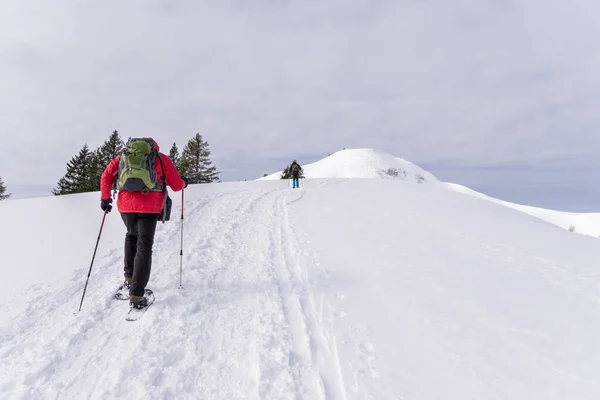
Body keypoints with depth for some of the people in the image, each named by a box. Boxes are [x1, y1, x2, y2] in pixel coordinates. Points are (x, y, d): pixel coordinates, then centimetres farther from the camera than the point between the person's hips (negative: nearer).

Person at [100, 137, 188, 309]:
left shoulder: (123, 155, 19)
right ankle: (136, 295, -5)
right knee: (144, 248, 0)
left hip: (126, 206, 4)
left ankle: (129, 277, 28)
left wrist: (105, 198, 21)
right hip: (149, 208, -3)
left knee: (132, 236, 30)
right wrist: (183, 182, 31)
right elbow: (176, 185, 9)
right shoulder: (161, 158, 11)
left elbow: (106, 176, 13)